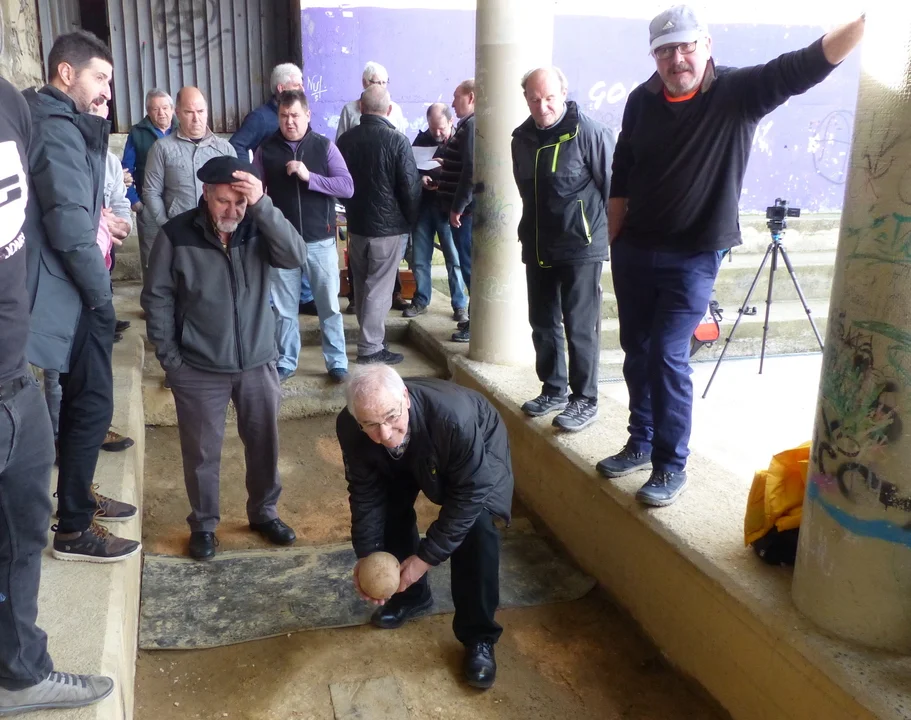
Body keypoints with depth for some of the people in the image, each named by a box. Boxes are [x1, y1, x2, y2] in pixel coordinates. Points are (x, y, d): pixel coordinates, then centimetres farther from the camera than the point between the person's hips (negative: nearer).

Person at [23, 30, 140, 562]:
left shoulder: (63, 125, 16)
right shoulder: (58, 131, -16)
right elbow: (71, 229, -21)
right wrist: (102, 298, -15)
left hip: (74, 291, 10)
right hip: (71, 296, -10)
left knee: (84, 400, 19)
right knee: (92, 404, -3)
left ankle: (79, 495, 35)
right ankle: (74, 530, 9)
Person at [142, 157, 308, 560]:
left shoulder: (258, 227, -5)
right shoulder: (177, 234, -10)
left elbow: (296, 257, -22)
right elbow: (157, 298, -4)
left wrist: (262, 205, -30)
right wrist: (169, 357, -6)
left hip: (258, 363, 2)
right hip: (199, 370, -2)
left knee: (264, 444, 15)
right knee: (202, 452, 11)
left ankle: (264, 513, 36)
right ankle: (204, 524, 31)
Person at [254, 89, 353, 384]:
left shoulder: (325, 146, -1)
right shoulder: (266, 149, 2)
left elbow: (347, 187, -9)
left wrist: (309, 177, -20)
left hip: (320, 240, -1)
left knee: (329, 305, 7)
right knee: (284, 308, 10)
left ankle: (337, 362, 18)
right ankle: (285, 363, 23)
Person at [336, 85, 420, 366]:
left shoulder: (345, 139, 2)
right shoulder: (397, 141, -15)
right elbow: (410, 187, -14)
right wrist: (411, 218, 2)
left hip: (356, 224, 5)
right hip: (388, 225, -5)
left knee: (362, 286, 17)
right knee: (379, 288, 0)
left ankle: (369, 337, 29)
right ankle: (370, 347, 3)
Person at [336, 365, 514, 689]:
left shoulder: (453, 417, -45)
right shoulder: (349, 428, -31)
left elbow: (469, 494, -34)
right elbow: (365, 491, -16)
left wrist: (426, 557, -31)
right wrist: (366, 555, -21)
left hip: (480, 447, -4)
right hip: (413, 456, 5)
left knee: (476, 526, -23)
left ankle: (479, 637, -5)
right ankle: (411, 593, 26)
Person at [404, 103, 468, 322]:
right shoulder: (422, 139, 6)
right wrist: (420, 178, -11)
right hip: (423, 205, 4)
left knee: (454, 259, 2)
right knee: (419, 259, 9)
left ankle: (460, 304, 12)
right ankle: (420, 301, 22)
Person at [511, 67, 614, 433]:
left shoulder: (589, 132, -12)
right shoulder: (522, 138, 9)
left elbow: (612, 186, -9)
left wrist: (605, 231, -5)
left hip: (580, 246, -6)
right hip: (538, 247, 7)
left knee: (580, 326, -2)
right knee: (542, 323, 12)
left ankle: (584, 401, 9)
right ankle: (553, 390, 27)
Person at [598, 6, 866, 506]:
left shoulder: (739, 92, -7)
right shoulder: (642, 100, 1)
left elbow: (803, 67, -20)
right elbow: (621, 175, 8)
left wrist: (865, 20, -35)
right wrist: (614, 241, 8)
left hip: (694, 257, -4)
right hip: (635, 250, 4)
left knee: (668, 356, -9)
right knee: (636, 351, 11)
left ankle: (671, 467, 4)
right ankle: (641, 444, 28)